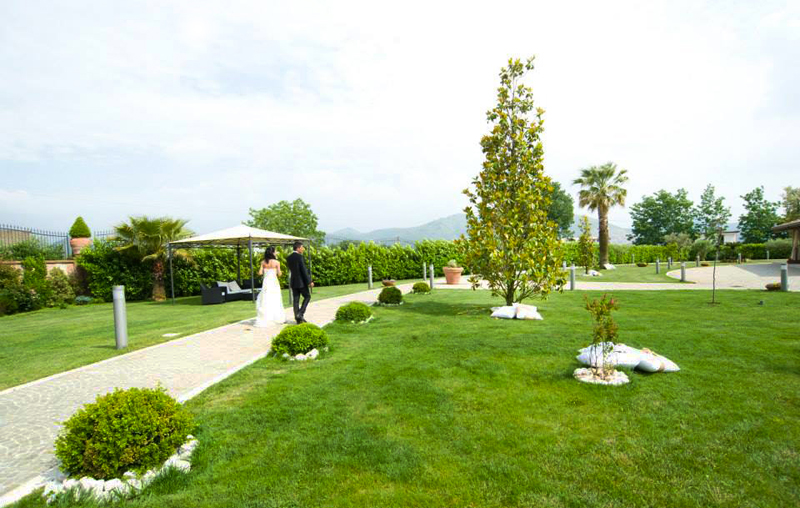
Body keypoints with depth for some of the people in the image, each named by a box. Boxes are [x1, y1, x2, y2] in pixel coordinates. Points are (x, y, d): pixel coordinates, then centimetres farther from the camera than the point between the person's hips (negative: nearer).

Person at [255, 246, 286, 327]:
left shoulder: (263, 262, 0)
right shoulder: (276, 262, -7)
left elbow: (260, 273, -1)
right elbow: (279, 274, -6)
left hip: (266, 282, 2)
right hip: (274, 282, -2)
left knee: (265, 301, 4)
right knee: (276, 301, 11)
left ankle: (263, 320, -3)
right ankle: (279, 318, 20)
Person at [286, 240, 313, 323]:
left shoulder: (289, 258, 7)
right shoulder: (300, 257, -15)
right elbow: (304, 270, -17)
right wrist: (309, 281, -12)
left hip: (293, 281, 7)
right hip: (301, 281, -7)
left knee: (295, 299, 7)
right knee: (307, 296, 9)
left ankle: (298, 318, 10)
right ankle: (300, 313, -2)